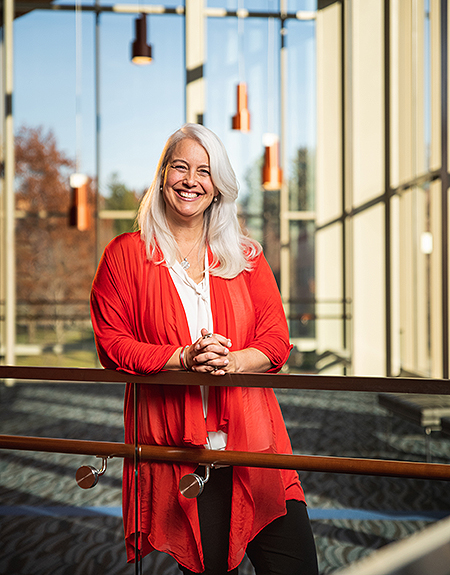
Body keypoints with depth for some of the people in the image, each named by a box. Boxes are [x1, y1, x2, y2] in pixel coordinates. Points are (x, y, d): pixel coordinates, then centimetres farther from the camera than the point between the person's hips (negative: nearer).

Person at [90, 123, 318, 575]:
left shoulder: (245, 257, 13)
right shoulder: (126, 254, 6)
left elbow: (277, 341, 7)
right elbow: (112, 344, 0)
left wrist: (232, 361, -14)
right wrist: (182, 358, -15)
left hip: (251, 440, 2)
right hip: (176, 449, -2)